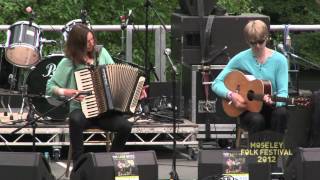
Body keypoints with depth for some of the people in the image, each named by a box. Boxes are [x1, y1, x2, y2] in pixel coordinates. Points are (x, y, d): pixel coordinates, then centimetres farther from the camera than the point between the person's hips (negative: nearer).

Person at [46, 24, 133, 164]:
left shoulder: (101, 53, 8)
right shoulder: (68, 62, -2)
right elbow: (50, 88, 0)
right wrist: (65, 92, -18)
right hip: (81, 110, -3)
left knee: (125, 126, -25)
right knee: (76, 120, -38)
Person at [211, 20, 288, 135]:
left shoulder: (279, 60, -2)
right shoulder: (241, 59, -2)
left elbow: (283, 92, -6)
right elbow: (216, 84, 0)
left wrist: (273, 101, -29)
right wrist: (231, 95, -18)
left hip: (271, 108, 1)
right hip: (248, 109, -1)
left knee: (281, 113, -33)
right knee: (257, 120, -35)